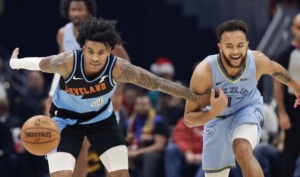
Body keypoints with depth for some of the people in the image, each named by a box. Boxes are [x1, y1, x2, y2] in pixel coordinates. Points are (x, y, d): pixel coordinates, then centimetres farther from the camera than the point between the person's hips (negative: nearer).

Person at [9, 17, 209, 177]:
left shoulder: (118, 68, -32)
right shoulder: (67, 63, -35)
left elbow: (158, 83, -23)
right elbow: (38, 63, -13)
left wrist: (196, 98, -16)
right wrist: (14, 63, 7)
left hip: (102, 118, 2)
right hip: (65, 120, -2)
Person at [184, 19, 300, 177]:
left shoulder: (258, 61, -27)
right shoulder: (203, 73, -35)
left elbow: (276, 70, 1)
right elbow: (188, 119, -27)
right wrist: (213, 112, -47)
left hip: (248, 109, -1)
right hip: (217, 117, 1)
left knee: (243, 151, -34)